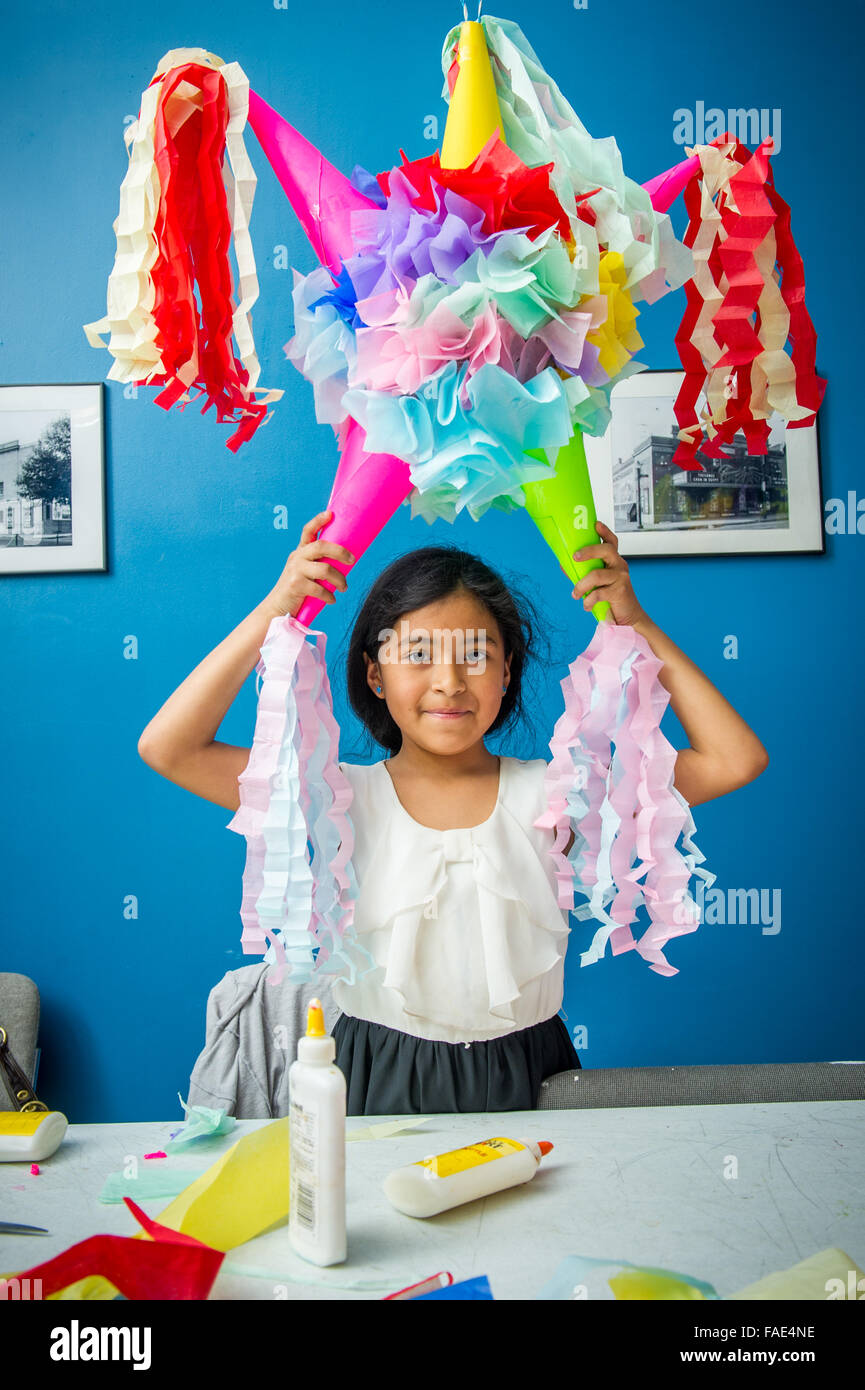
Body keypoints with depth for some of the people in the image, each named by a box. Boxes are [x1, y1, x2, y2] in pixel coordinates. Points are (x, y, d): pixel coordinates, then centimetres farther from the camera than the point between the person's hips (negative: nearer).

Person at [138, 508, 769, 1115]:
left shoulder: (550, 792, -2)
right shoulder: (344, 797, -3)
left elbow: (736, 760, -3)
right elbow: (167, 749, -10)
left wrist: (636, 624, -6)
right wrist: (276, 608, -13)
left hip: (524, 1081, 1)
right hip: (379, 1087, 0)